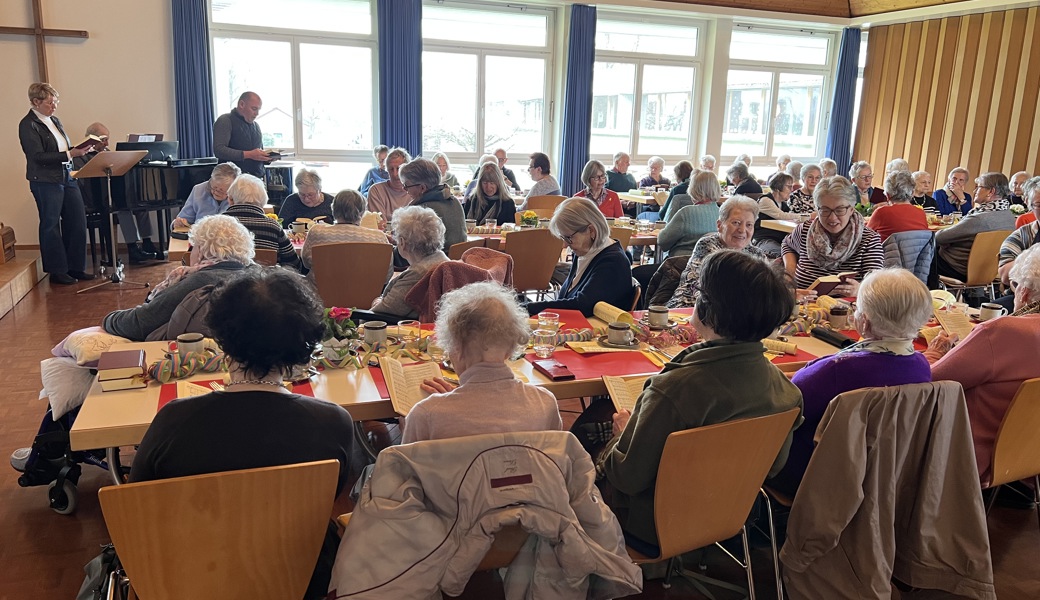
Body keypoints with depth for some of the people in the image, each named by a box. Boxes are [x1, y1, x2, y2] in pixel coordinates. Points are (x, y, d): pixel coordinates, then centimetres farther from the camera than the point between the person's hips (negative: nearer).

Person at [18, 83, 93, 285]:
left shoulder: (54, 120, 13)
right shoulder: (28, 125, -10)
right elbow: (38, 156, -17)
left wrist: (79, 149, 0)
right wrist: (70, 154, -21)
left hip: (67, 177, 7)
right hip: (46, 182, -7)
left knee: (77, 222, 6)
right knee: (51, 226, 4)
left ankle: (75, 267, 17)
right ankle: (56, 271, 13)